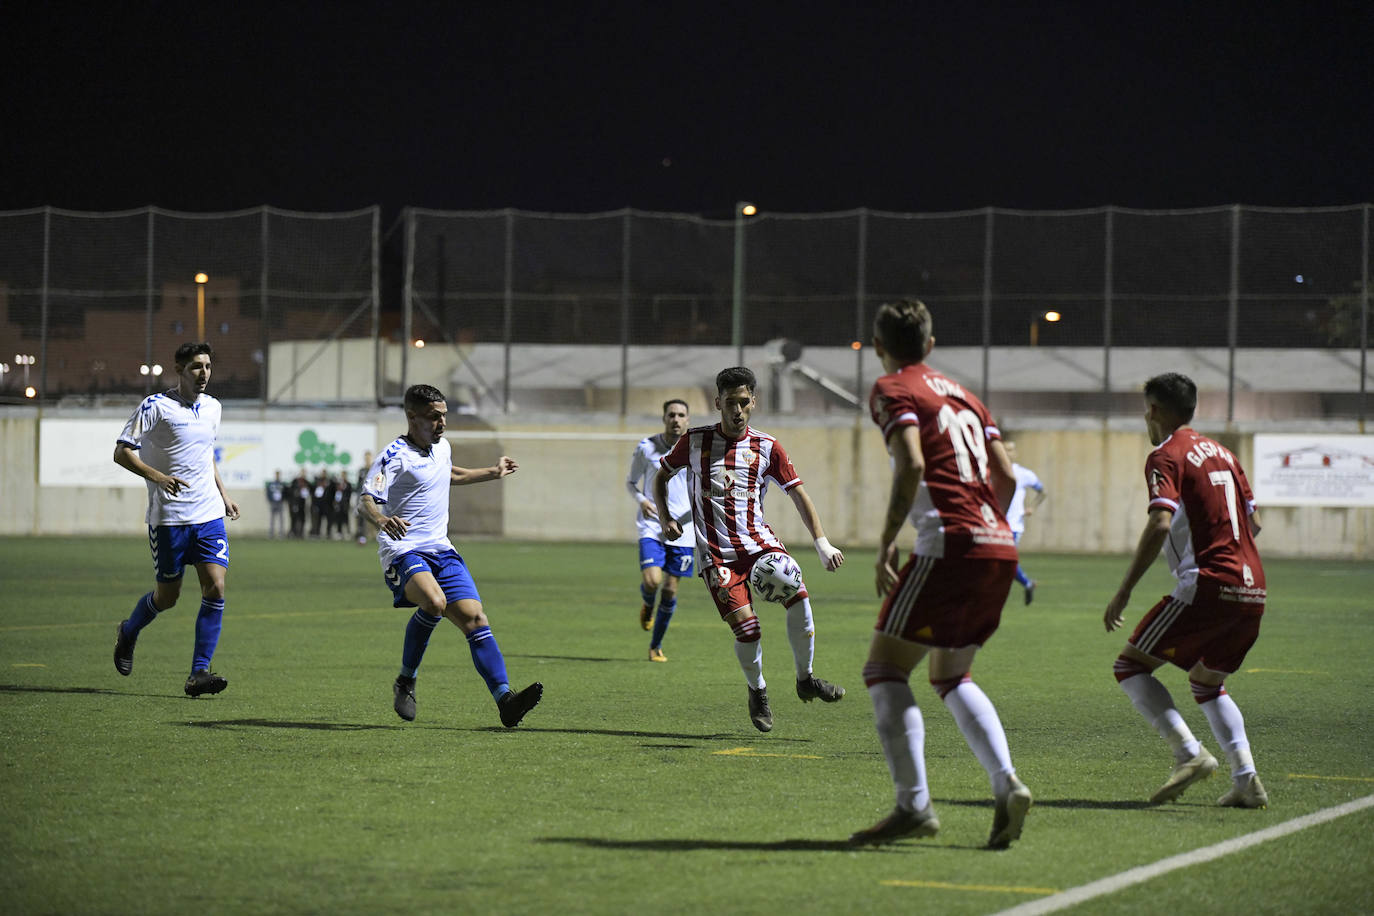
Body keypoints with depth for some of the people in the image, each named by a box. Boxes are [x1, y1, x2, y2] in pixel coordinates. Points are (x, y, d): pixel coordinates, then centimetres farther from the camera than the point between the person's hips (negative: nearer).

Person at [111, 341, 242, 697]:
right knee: (167, 595, 4)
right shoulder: (155, 406, -8)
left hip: (209, 514, 5)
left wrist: (223, 494, 20)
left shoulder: (212, 407, 12)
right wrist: (157, 476, -23)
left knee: (215, 588, -11)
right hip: (168, 517, -5)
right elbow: (122, 452, -10)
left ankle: (199, 673, -8)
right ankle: (128, 633, 36)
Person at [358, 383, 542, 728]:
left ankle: (505, 700, -13)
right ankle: (405, 683, -14)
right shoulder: (395, 456, -10)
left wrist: (493, 473, 48)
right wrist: (381, 519, -43)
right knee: (434, 601, -33)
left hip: (441, 550, 7)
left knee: (474, 619, -7)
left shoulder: (442, 447, 16)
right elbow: (366, 498, -21)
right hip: (403, 551, -7)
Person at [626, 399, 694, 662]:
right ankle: (647, 605, 18)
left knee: (670, 589, 3)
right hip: (652, 526, -1)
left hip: (682, 530, 2)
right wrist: (641, 500, -11)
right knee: (651, 581, -20)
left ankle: (656, 645, 21)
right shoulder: (646, 448, -2)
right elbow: (631, 482, 10)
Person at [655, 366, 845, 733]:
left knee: (797, 593, -24)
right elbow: (660, 477, 16)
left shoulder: (766, 447, 4)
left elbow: (799, 494, 4)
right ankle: (757, 691, 13)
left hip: (759, 542, 2)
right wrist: (666, 519, 0)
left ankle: (805, 680, -6)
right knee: (746, 627, -17)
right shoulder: (694, 441, 2)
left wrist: (821, 542, -6)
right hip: (716, 554, -2)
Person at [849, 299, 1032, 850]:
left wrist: (886, 542, -11)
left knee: (885, 670, -1)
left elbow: (911, 465, -15)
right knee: (951, 677, 21)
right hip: (999, 548, 8)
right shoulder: (960, 393, 23)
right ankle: (1006, 785, 2)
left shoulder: (892, 389, 1)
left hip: (949, 546, -8)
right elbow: (1006, 476, 19)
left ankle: (914, 806, -13)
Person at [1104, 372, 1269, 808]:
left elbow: (1160, 524, -18)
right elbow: (1253, 522, 23)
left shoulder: (1166, 456, -4)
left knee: (1130, 666, 1)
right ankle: (1246, 777, 7)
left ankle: (1189, 753, -15)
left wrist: (1123, 592, -16)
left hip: (1206, 585, -8)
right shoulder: (1221, 453, 19)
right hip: (1252, 591, 8)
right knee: (1206, 683, 24)